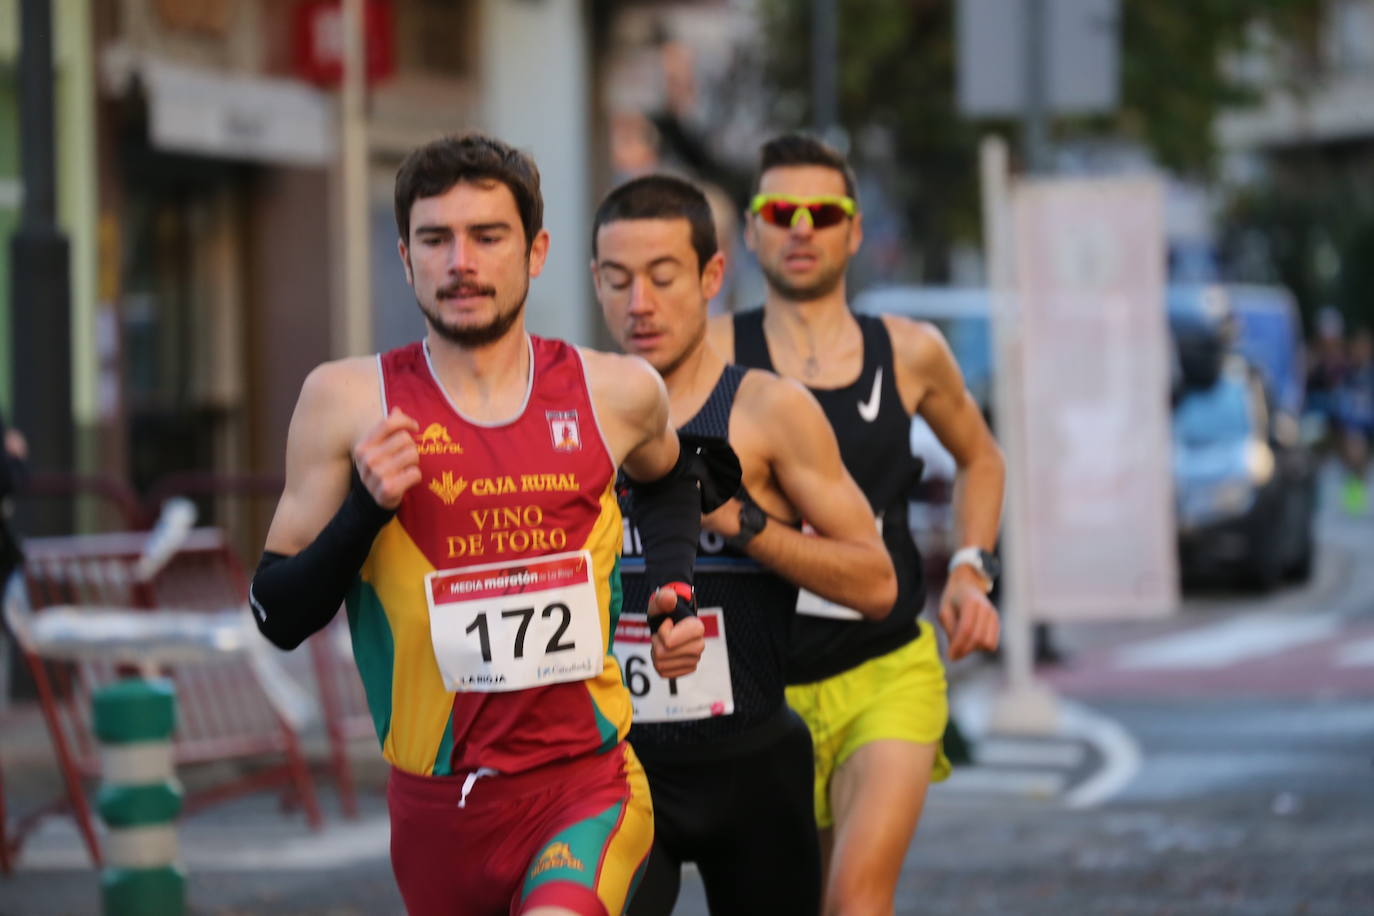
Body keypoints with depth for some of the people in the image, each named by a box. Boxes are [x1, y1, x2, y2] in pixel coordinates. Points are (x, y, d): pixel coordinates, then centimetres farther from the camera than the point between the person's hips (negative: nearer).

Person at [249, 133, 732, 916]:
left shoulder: (616, 393, 2)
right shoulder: (348, 400, -3)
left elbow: (668, 476, 28)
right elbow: (279, 617, -1)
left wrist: (675, 592, 11)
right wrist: (366, 507, -15)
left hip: (588, 787, -1)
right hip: (437, 805, 1)